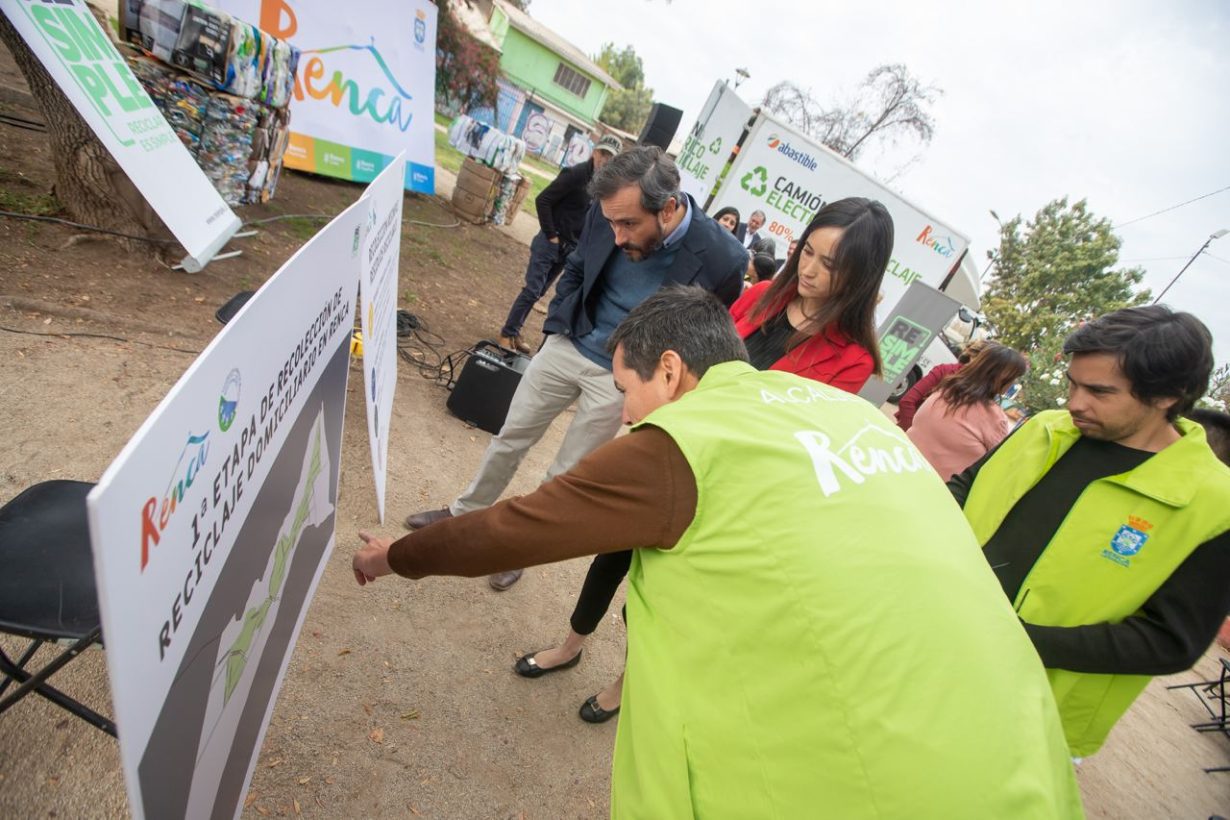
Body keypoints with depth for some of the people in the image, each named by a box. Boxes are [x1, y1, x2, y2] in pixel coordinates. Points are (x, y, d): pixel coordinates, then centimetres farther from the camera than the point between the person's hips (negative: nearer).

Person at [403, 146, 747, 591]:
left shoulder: (721, 260, -26)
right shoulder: (610, 212, -14)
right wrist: (555, 324, 3)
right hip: (567, 345, 4)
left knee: (566, 473, 11)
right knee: (510, 437, 16)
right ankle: (466, 510, 41)